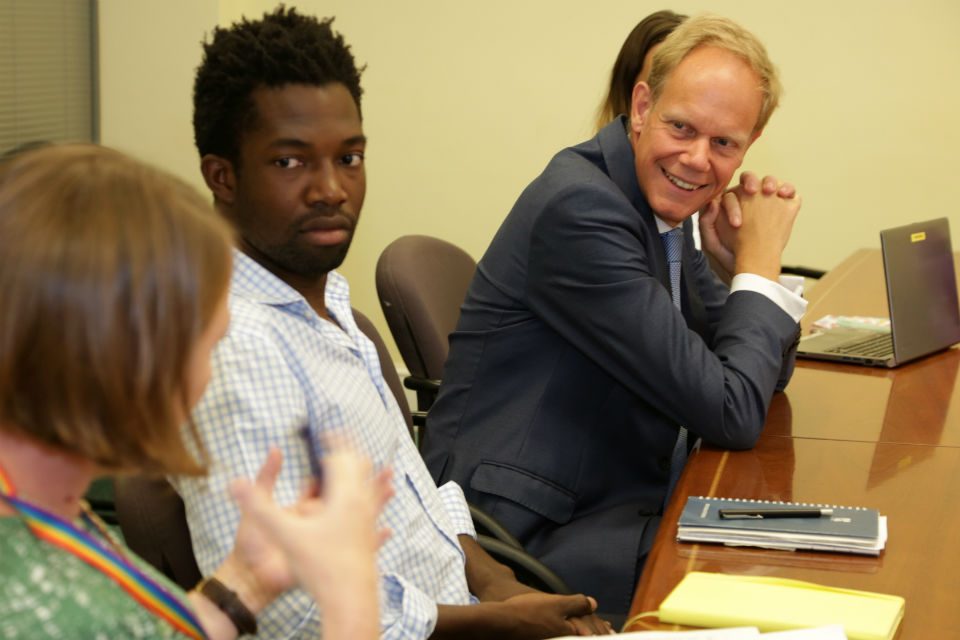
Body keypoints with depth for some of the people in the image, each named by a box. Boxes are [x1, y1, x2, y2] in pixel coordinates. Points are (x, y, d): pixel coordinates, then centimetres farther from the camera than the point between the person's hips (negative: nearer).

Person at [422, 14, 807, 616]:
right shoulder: (581, 205, -20)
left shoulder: (662, 204, 8)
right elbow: (732, 415, -20)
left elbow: (766, 374, 16)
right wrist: (760, 263, -7)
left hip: (632, 509, 9)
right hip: (530, 539, -9)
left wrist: (748, 257, -1)